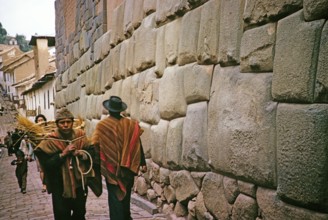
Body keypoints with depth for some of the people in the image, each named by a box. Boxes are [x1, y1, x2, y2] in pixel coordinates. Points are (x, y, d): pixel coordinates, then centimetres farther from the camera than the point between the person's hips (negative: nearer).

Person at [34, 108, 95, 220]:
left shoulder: (80, 136, -3)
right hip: (60, 186, -3)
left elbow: (91, 152, 1)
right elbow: (47, 164, -19)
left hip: (80, 183, 4)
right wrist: (63, 154, -24)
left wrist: (80, 153, -17)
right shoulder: (50, 141, -13)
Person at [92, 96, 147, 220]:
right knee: (126, 194, 20)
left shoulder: (101, 125, -10)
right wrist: (143, 163, 2)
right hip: (127, 167, 3)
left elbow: (95, 146, -7)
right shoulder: (131, 124, -4)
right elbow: (137, 145, -3)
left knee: (115, 197, 6)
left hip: (111, 167, -2)